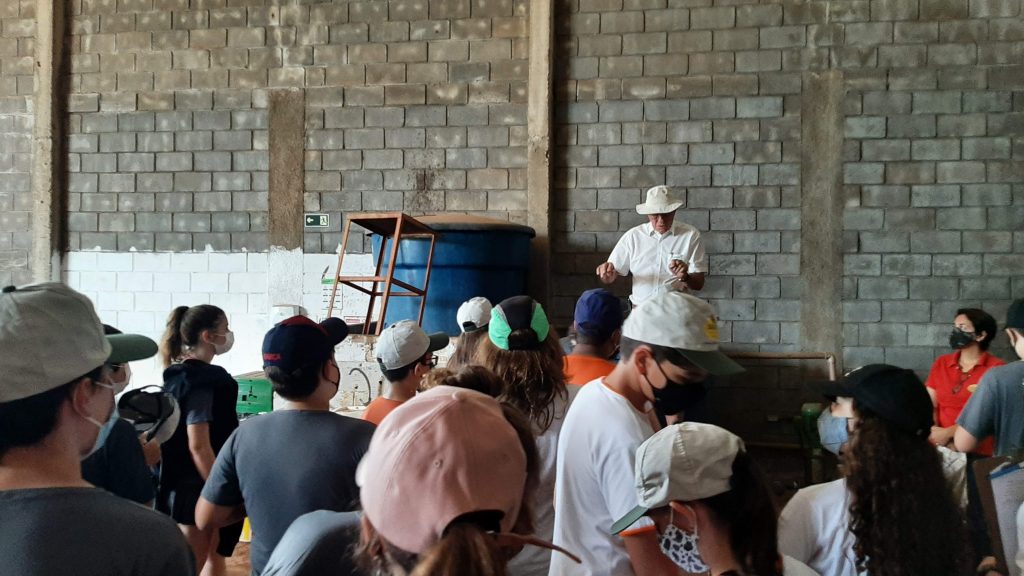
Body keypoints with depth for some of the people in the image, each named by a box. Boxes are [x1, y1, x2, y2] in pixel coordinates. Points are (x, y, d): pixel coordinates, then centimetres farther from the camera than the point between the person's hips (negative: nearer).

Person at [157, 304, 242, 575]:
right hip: (196, 488, -10)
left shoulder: (181, 374, 9)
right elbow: (198, 446, -24)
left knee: (215, 554, 20)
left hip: (182, 483, 10)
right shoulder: (200, 381, -20)